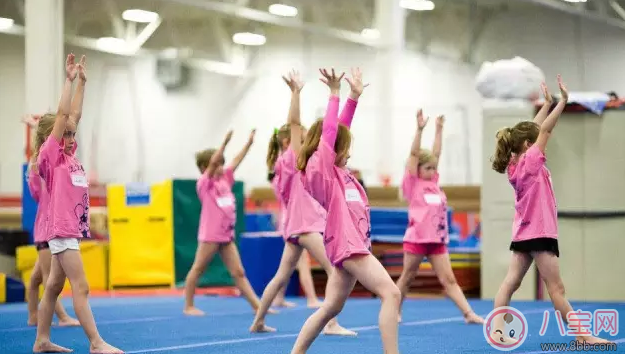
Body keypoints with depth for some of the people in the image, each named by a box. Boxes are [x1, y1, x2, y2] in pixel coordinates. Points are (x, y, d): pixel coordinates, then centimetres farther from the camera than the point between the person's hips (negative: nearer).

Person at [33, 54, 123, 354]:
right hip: (61, 230, -8)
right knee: (81, 288, -10)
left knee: (54, 287, 11)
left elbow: (74, 115, 16)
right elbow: (62, 115, -13)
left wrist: (82, 82, 16)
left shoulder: (68, 156, 12)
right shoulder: (50, 156, -7)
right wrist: (69, 80, -11)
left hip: (72, 230, 8)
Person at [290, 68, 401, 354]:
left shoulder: (336, 171, 16)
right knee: (391, 293, -18)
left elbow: (340, 130, 21)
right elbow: (328, 133, -13)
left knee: (330, 308, 12)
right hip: (347, 244, -10)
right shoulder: (320, 169, -7)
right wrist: (334, 94, -10)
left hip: (353, 244, 10)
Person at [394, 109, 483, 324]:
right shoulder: (413, 184, -3)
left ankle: (469, 314, -7)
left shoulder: (433, 182, 12)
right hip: (417, 238, -5)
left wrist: (439, 130, 16)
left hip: (437, 239, 5)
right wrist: (419, 129, -16)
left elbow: (436, 153, 16)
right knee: (407, 278, 7)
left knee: (449, 279, 1)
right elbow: (414, 154, -11)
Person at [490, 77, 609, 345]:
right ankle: (582, 335, -1)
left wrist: (547, 104, 16)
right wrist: (563, 101, -16)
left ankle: (498, 330, 0)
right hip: (538, 233, -9)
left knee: (510, 283, 4)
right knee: (556, 289, -5)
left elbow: (534, 130, 14)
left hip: (523, 233, 9)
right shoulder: (529, 162, -15)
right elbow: (545, 131, -17)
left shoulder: (515, 165, 6)